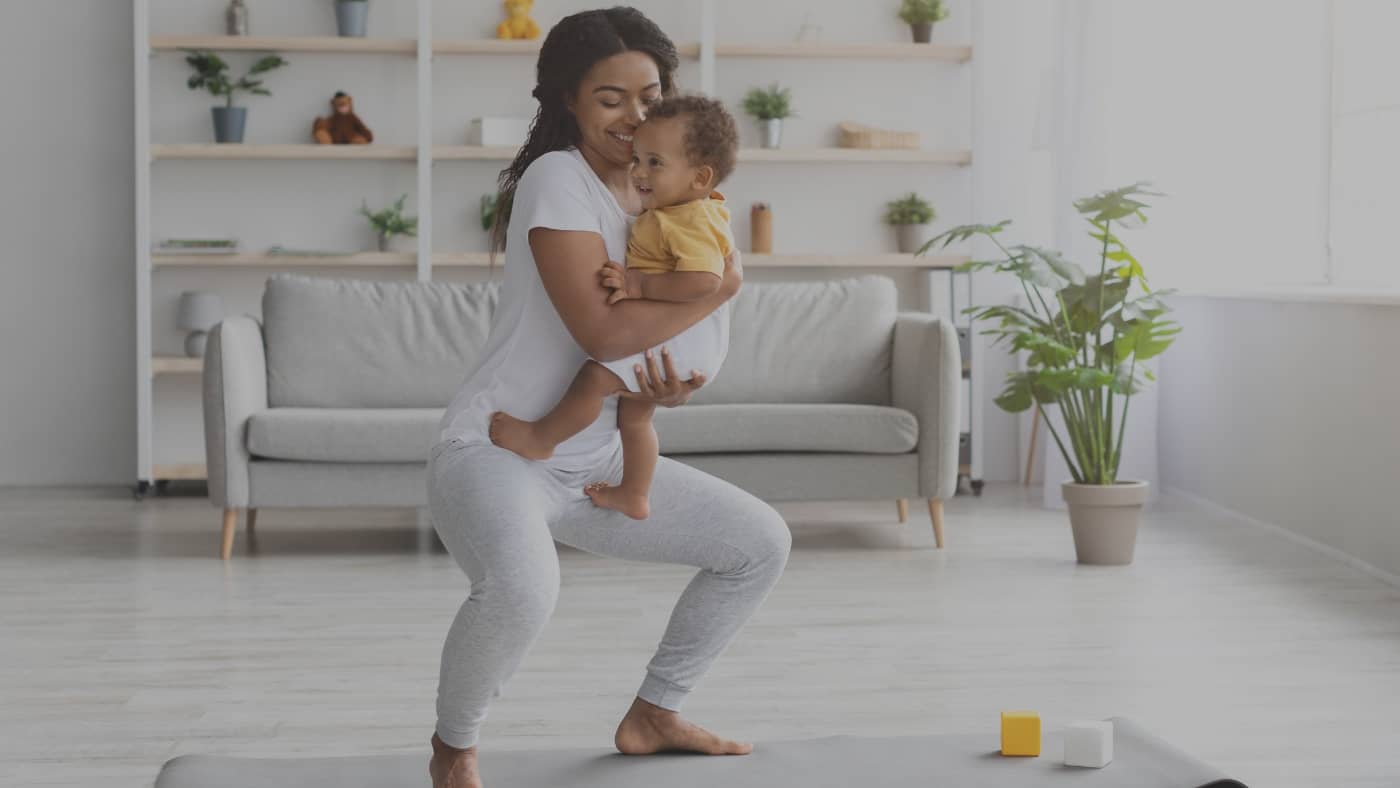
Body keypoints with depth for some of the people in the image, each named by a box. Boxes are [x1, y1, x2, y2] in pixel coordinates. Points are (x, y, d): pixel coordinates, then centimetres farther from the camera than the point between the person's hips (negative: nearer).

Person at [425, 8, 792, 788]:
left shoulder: (662, 197, 10)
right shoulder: (557, 180, -16)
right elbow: (602, 330, -27)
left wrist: (671, 388, -8)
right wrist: (724, 286, -15)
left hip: (596, 460, 9)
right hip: (494, 452, -9)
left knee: (763, 542, 10)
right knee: (522, 588, -39)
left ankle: (653, 715, 24)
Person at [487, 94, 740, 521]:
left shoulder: (692, 223, -24)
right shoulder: (694, 211, 9)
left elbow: (704, 282, -38)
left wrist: (640, 285, -33)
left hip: (680, 339, -12)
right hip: (665, 340, 12)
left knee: (596, 375, -17)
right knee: (634, 411, 23)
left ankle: (539, 439, 0)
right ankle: (634, 495, 36)